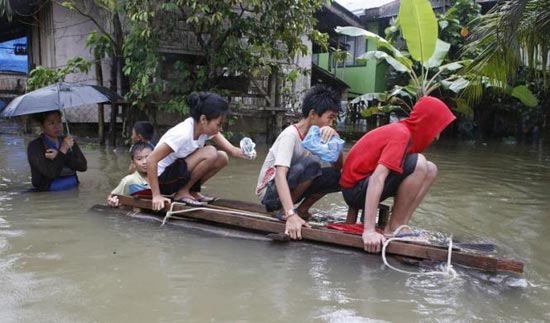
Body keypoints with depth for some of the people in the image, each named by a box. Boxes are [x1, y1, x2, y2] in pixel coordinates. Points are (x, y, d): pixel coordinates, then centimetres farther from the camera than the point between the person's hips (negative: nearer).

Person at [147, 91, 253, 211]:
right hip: (162, 178, -8)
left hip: (180, 170, 8)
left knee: (222, 158, -6)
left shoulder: (205, 128, -8)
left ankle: (192, 190, 5)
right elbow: (151, 160, -30)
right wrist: (156, 195, -29)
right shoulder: (182, 134, -30)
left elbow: (230, 149, -8)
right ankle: (182, 192, -8)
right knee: (210, 153, -24)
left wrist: (240, 152, -32)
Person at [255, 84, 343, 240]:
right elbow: (280, 175, -35)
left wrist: (334, 139, -18)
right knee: (311, 163, -32)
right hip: (270, 191, -7)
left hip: (292, 188, 7)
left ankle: (302, 209, 3)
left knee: (336, 176, -11)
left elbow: (338, 166, 0)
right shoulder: (290, 135, -23)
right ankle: (284, 210, -14)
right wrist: (291, 215, -47)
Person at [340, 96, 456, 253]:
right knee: (418, 164, -24)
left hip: (362, 185, 9)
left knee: (430, 170, 6)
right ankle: (392, 229, -12)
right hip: (357, 189, -9)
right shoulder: (402, 134, -18)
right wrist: (369, 230, -35)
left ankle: (399, 226, -1)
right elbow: (377, 177, -30)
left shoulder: (401, 130, 10)